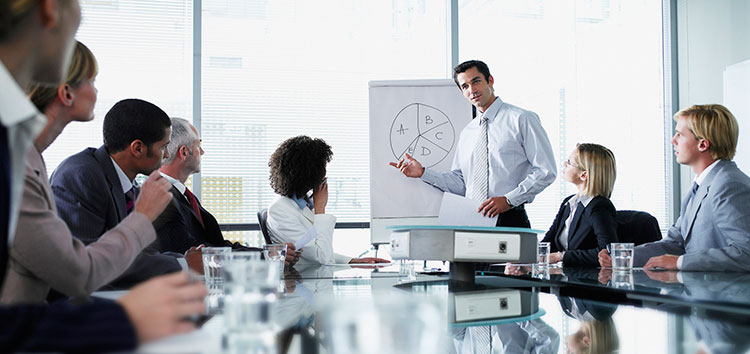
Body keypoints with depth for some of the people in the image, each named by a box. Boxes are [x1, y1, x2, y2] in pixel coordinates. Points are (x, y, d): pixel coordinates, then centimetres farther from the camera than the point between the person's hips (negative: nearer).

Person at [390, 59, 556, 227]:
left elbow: (546, 171, -5)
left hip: (509, 220, -5)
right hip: (472, 222, 5)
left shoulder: (521, 119, 2)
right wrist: (422, 173, 7)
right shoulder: (467, 133, 20)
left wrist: (508, 200, -14)